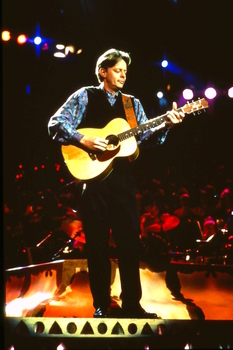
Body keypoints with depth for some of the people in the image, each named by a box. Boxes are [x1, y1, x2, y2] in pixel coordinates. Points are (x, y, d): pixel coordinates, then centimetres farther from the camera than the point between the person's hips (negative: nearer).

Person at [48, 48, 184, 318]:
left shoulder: (133, 103, 16)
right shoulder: (85, 96, 4)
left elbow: (145, 136, 6)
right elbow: (55, 123, -5)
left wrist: (166, 125, -11)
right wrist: (84, 140, -17)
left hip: (122, 176, 4)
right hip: (93, 175, -4)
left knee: (130, 240, 3)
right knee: (97, 242, 1)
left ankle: (131, 304, 10)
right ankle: (101, 305, 9)